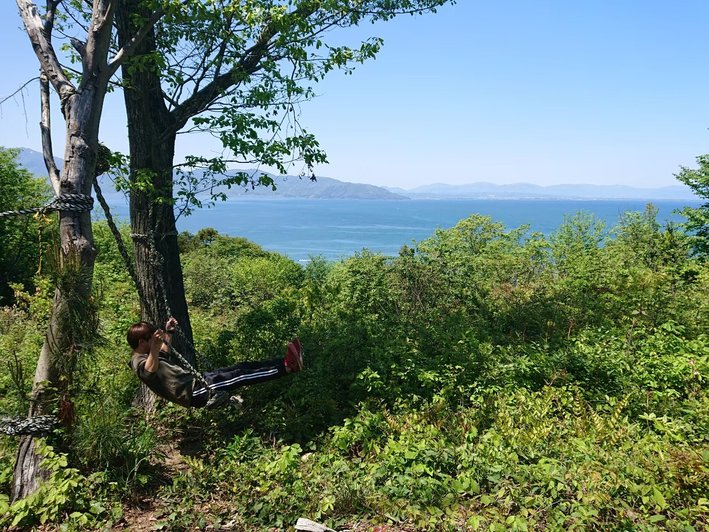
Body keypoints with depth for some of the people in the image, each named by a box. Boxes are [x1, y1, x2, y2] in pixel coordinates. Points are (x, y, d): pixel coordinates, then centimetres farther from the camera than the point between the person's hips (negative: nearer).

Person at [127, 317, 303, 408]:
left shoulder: (145, 356, 16)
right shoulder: (139, 363, -15)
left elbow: (163, 352, 39)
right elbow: (151, 371, -42)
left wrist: (168, 333, 37)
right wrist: (154, 346, -55)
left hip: (195, 380, 10)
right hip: (194, 392, -10)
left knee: (240, 368, -1)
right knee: (237, 376, -18)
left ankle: (284, 363, -2)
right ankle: (286, 366, -20)